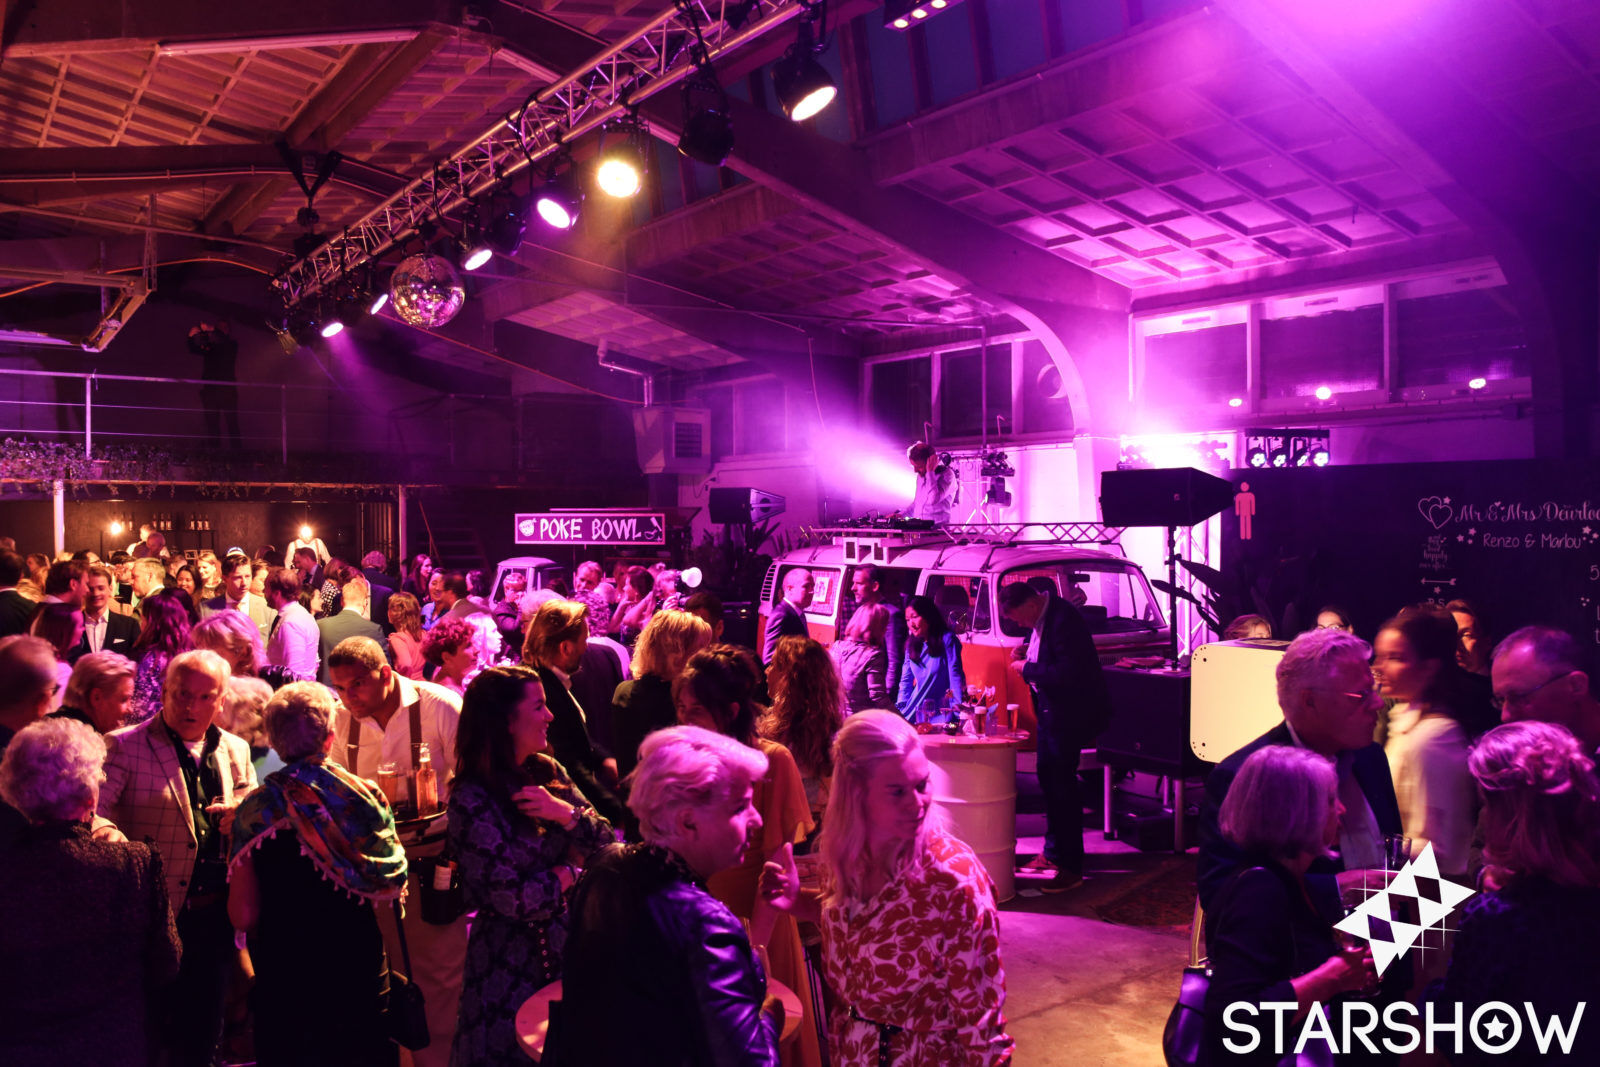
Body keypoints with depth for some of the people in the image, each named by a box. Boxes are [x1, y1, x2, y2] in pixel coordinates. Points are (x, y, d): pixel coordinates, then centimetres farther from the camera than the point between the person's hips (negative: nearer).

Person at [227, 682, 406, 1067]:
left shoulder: (254, 810, -13)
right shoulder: (365, 795, -12)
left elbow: (243, 916, -11)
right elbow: (391, 889, -4)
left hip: (282, 977, 0)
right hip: (361, 970, 0)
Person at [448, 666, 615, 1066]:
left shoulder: (548, 770, 0)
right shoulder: (472, 800, -20)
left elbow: (606, 841, 0)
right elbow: (515, 898, -22)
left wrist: (564, 812, -17)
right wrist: (570, 870, -7)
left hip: (567, 945, 6)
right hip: (512, 964, -6)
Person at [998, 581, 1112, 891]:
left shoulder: (1063, 620, -25)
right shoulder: (1040, 618, 4)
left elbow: (1068, 674, -30)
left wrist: (1027, 669, -20)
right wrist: (1028, 650, 2)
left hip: (1070, 714, -10)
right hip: (1049, 711, 10)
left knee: (1062, 784, -6)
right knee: (1048, 778, 18)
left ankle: (1071, 867, 4)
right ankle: (1053, 852, 33)